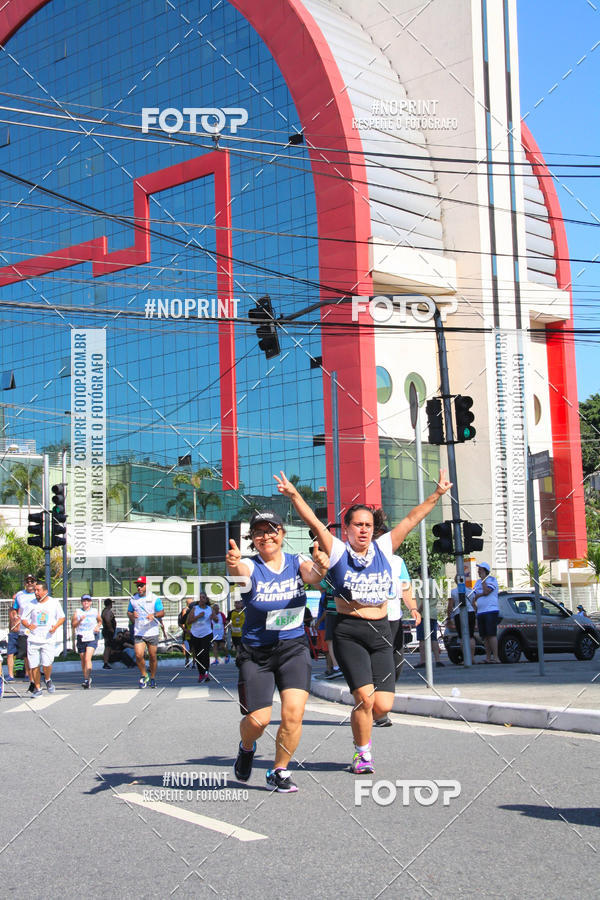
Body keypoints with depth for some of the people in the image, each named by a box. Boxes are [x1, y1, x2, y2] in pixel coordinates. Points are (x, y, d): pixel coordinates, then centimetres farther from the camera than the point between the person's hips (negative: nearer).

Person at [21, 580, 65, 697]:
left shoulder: (54, 603, 2)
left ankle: (48, 680, 17)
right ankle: (37, 688, 17)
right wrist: (28, 625, -15)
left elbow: (62, 617, 9)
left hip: (48, 639, -2)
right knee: (34, 666, 2)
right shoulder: (31, 604, 4)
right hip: (33, 639, 2)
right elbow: (24, 619, 8)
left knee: (47, 664, -14)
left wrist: (56, 626, -10)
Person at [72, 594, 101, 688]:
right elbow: (73, 625, -3)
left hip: (92, 638, -2)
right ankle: (86, 678, 28)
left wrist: (98, 626, 5)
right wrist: (80, 620, -19)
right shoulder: (77, 612, 3)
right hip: (81, 638, 2)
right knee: (83, 660, 10)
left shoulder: (94, 612, 6)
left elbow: (100, 621, 24)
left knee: (88, 658, -18)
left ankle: (87, 680, -22)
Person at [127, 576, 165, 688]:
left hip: (152, 632, -2)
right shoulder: (133, 599, 9)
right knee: (139, 655, -12)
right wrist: (132, 615, -5)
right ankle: (144, 675, 11)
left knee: (153, 657, 3)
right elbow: (129, 612, 19)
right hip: (138, 633, 2)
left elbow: (162, 613, -3)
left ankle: (152, 678, 21)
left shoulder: (154, 599, -1)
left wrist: (154, 615, -23)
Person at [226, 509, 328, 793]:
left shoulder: (297, 563, -1)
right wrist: (233, 564, -58)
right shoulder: (250, 567, -8)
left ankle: (279, 772, 9)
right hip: (255, 652, -1)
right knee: (257, 721, -5)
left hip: (293, 648, 1)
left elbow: (312, 575, -23)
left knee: (294, 713, -14)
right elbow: (239, 573, -33)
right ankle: (246, 747, 32)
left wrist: (319, 568, -49)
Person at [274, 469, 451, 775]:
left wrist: (436, 495, 9)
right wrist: (294, 495, -23)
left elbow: (412, 519, 11)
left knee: (383, 705, -2)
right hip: (349, 633, -3)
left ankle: (361, 729, 32)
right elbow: (313, 521, -10)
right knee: (365, 697, -13)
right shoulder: (337, 551, 0)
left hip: (381, 633, 4)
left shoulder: (384, 549, 9)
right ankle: (363, 752, 12)